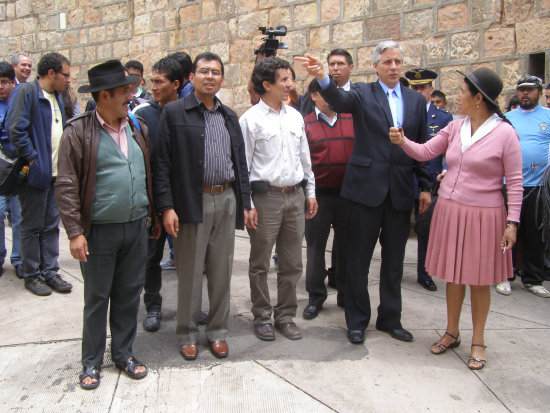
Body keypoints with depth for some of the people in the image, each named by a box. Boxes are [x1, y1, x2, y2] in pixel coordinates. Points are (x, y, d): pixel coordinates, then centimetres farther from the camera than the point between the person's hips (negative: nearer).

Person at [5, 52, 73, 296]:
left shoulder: (57, 97, 14)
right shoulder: (26, 92, -11)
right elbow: (15, 130, -19)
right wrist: (32, 158, -17)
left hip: (56, 173, 7)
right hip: (36, 173, -7)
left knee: (51, 225, 12)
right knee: (31, 227, 5)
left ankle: (49, 271, 22)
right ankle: (31, 275, 17)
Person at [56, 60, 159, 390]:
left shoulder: (138, 129, 9)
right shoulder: (79, 132, -7)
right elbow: (67, 186, -10)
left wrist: (154, 217, 14)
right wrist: (75, 232, -14)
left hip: (137, 227, 5)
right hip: (99, 232, -4)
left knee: (129, 294, 13)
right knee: (97, 297, 8)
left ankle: (124, 353, 30)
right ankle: (92, 361, 25)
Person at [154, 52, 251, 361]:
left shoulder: (230, 116, 14)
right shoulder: (174, 112, -1)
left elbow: (240, 162, 15)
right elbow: (162, 163, -5)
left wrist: (245, 202, 9)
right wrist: (167, 206, -12)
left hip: (227, 201, 4)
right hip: (192, 203, -4)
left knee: (222, 271, 11)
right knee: (190, 272, 5)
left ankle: (218, 331, 26)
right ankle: (188, 334, 23)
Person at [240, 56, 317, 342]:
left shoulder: (295, 116, 12)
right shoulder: (251, 119, -5)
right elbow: (242, 165, -7)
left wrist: (310, 192, 14)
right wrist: (247, 205, -11)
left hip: (295, 196, 5)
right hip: (266, 197, -5)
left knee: (292, 264, 11)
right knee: (259, 264, 7)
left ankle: (285, 316, 26)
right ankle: (262, 318, 23)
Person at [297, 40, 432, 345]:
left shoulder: (416, 101, 11)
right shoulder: (363, 93, 0)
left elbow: (422, 147, 12)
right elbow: (339, 102, -22)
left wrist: (425, 186, 7)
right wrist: (322, 78, -42)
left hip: (400, 191, 4)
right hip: (367, 186, -3)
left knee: (394, 259, 13)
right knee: (359, 259, 6)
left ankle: (390, 318, 30)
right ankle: (357, 321, 21)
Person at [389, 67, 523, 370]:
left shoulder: (505, 134, -9)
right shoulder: (455, 128, 5)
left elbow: (514, 182, -7)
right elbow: (425, 152, 5)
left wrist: (512, 222, -10)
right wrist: (403, 142, -14)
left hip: (483, 216, -4)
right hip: (449, 210, 4)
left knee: (479, 280, 7)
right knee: (453, 275, 13)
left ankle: (478, 342, 24)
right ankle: (451, 333, 30)